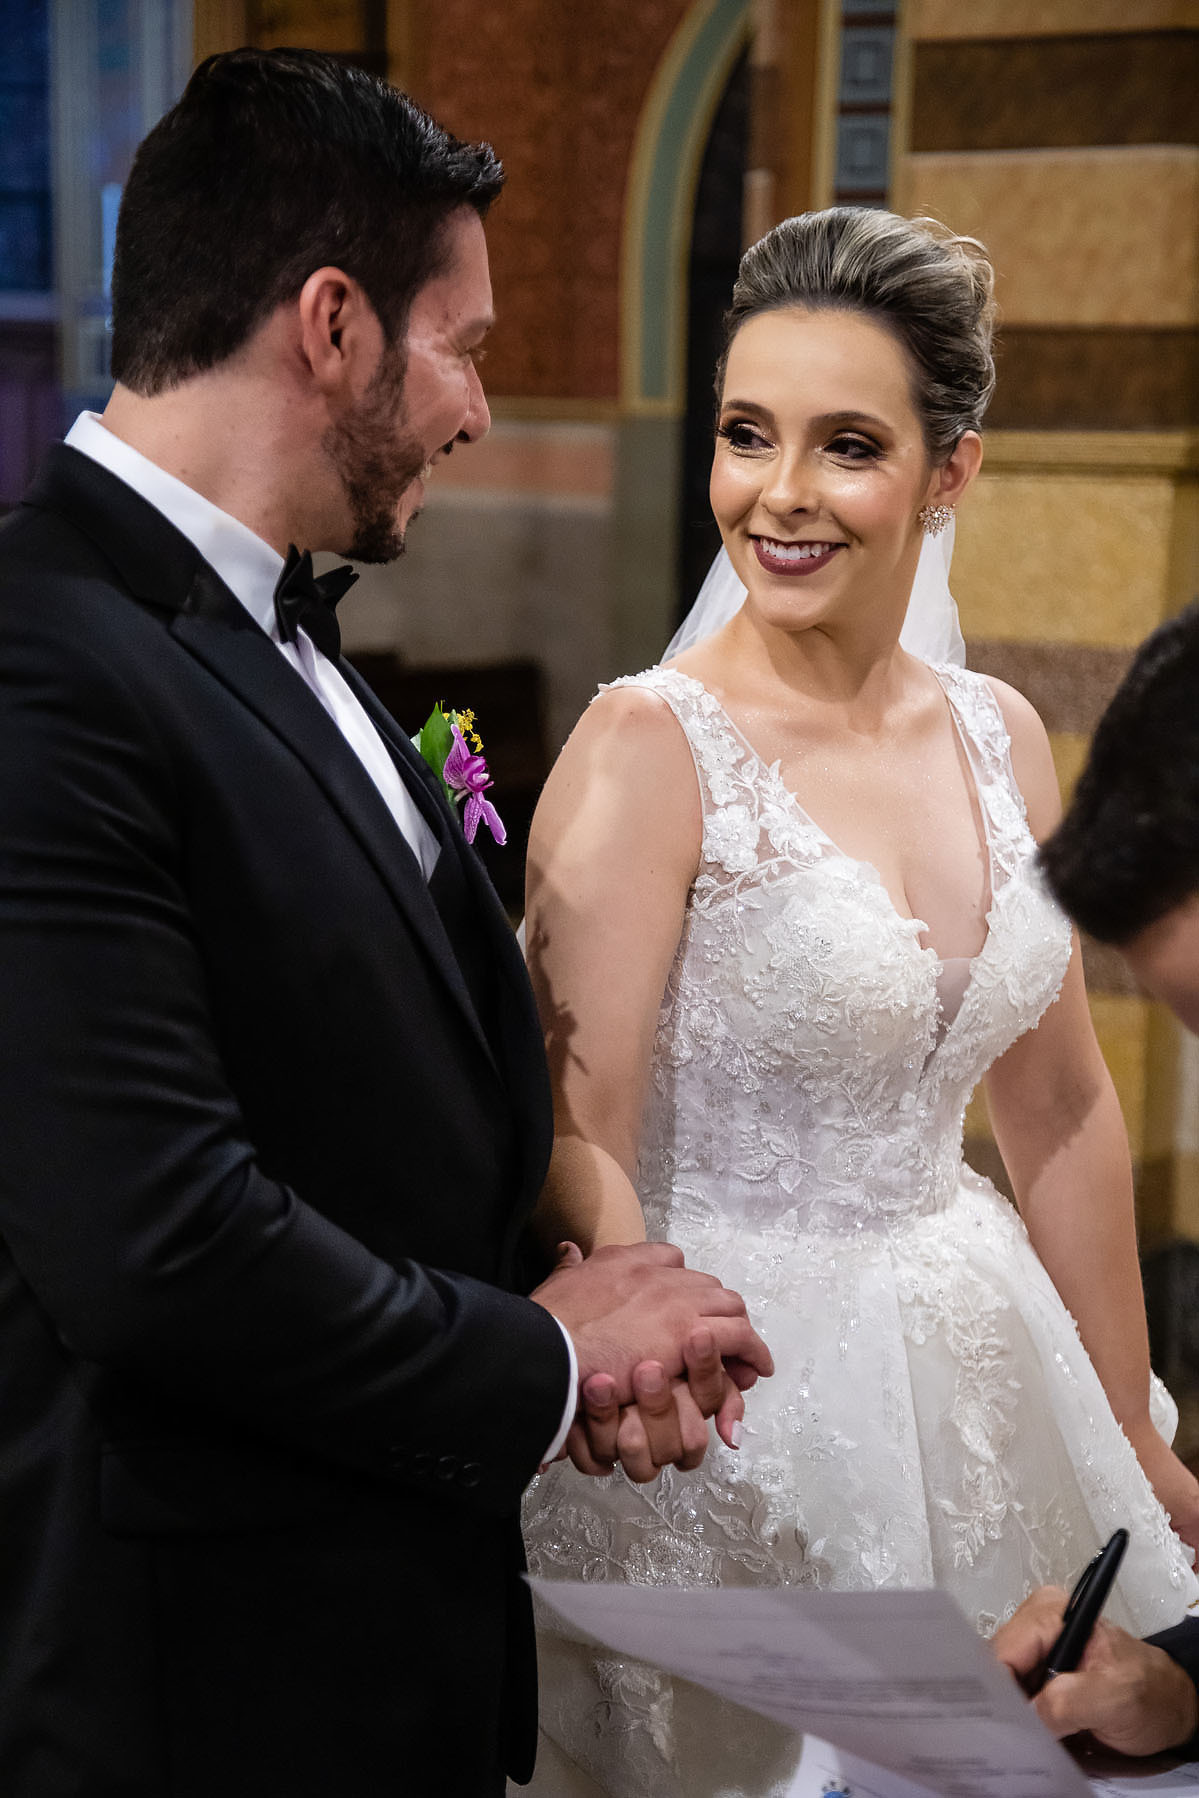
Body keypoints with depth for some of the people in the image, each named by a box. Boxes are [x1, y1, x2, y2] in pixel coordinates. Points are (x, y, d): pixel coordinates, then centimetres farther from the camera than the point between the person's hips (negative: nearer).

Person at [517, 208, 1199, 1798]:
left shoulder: (998, 737, 2)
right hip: (737, 1391, -6)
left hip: (982, 1372, 6)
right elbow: (575, 1152, -17)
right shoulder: (652, 749, -15)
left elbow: (1061, 1109, 9)